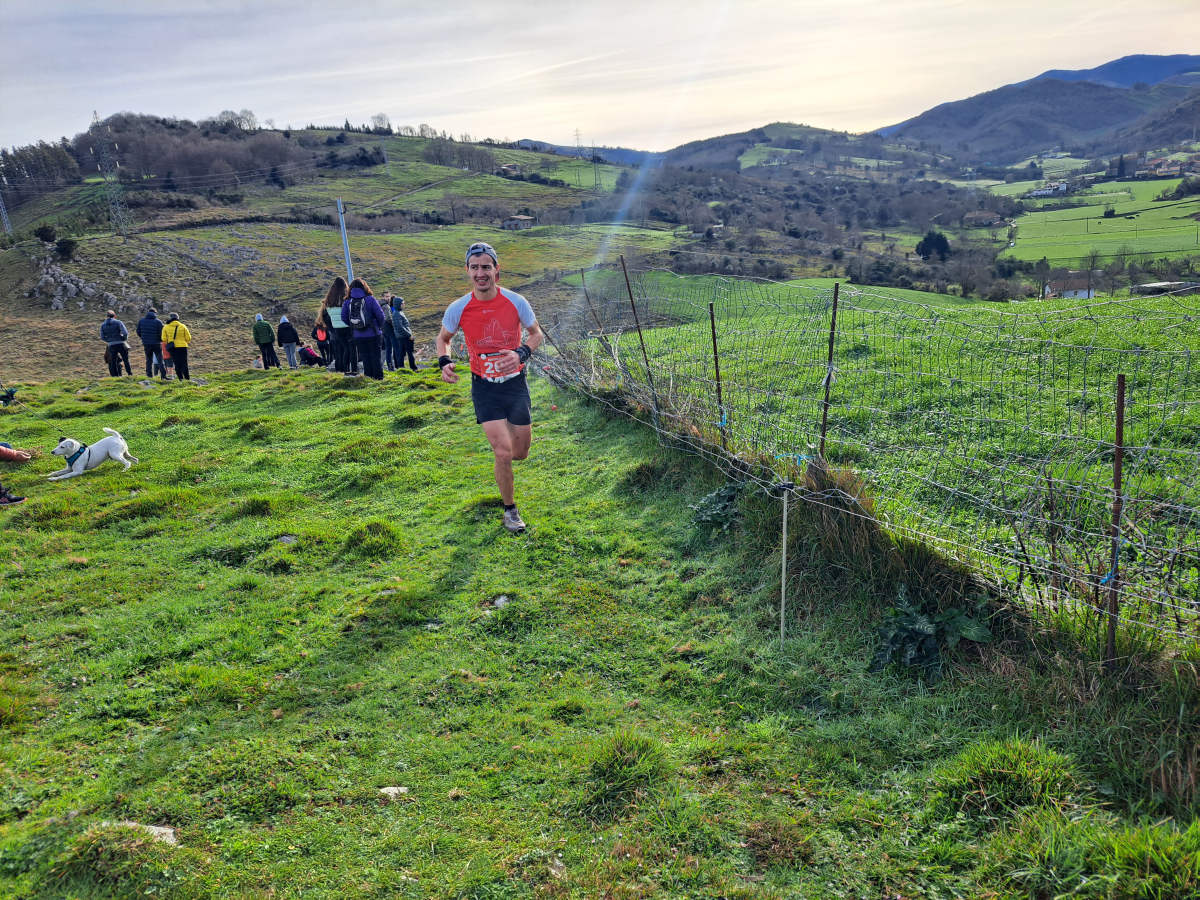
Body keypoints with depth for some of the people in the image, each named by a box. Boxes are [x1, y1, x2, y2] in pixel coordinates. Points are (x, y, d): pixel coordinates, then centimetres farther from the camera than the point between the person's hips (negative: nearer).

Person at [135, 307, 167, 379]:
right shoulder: (158, 321, -8)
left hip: (146, 344, 3)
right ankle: (163, 376, -8)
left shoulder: (141, 320, 5)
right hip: (156, 344, -3)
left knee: (149, 360, 14)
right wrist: (161, 340, 10)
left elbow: (138, 331, 9)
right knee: (160, 361, 0)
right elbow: (161, 333, -10)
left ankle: (149, 375, 11)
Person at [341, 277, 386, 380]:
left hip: (358, 336, 2)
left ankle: (368, 377, 11)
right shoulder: (370, 299, -8)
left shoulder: (347, 302, 0)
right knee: (376, 356, 6)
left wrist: (353, 326, 11)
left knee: (365, 357, 10)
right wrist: (379, 327, 7)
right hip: (373, 333, -2)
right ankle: (378, 377, 6)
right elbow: (380, 315, -10)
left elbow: (344, 318, -4)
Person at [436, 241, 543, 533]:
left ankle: (501, 432, 47)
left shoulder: (516, 301, -12)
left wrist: (521, 353, -16)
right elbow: (443, 338, 8)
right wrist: (444, 361, -13)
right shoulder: (458, 308, -11)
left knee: (520, 453, 9)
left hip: (515, 382, 2)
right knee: (503, 453, -13)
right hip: (484, 387, -1)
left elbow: (536, 333, 4)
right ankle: (510, 509, 10)